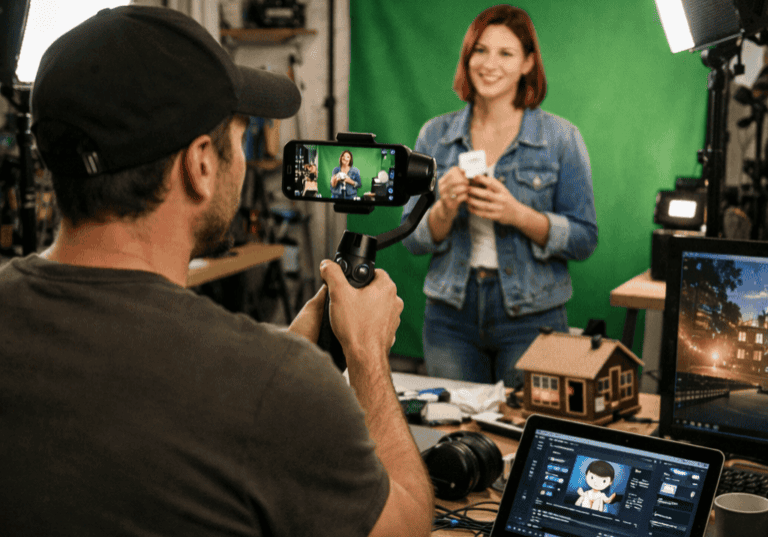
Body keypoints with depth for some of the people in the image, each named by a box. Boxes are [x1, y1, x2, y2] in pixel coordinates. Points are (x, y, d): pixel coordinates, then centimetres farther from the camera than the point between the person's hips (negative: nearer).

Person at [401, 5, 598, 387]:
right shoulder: (435, 135, 5)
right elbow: (412, 239, 5)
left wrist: (518, 214, -19)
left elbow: (584, 240, -5)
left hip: (530, 316, -2)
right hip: (451, 314, 2)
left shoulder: (561, 138, -1)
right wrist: (445, 210, -16)